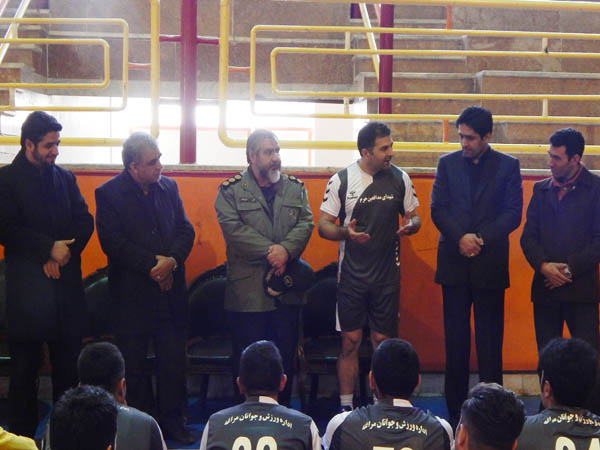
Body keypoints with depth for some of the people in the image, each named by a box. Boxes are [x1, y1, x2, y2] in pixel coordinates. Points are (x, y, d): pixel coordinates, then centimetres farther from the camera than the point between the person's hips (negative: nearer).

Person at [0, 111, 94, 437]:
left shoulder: (65, 178, 13)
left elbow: (85, 222, 7)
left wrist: (63, 252, -8)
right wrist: (49, 248, -14)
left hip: (66, 283, 4)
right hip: (27, 285, -4)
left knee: (68, 363, 5)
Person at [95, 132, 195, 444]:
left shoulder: (168, 187, 7)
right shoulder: (109, 194, -6)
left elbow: (185, 230, 5)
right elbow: (113, 242, -13)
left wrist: (172, 260, -13)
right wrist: (152, 263, -16)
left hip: (170, 288, 4)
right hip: (132, 292, -3)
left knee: (174, 360, 7)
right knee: (134, 363, 7)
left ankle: (172, 421, 19)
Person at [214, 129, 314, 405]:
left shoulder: (295, 188, 12)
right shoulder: (231, 191, 0)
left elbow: (306, 224, 1)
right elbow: (233, 228, -12)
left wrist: (286, 249, -18)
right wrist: (270, 251, -18)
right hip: (248, 288, -3)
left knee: (286, 356, 10)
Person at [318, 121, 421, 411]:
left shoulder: (400, 178, 4)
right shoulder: (341, 180, -3)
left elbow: (414, 217, 12)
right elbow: (323, 225, -1)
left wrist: (410, 225, -12)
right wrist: (345, 232, -22)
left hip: (387, 275, 2)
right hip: (351, 275, -1)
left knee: (383, 341, 5)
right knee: (350, 341, 2)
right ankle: (346, 406, 12)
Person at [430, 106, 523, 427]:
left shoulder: (508, 166, 3)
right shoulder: (448, 163, 8)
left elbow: (513, 213, -2)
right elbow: (437, 208, 2)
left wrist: (481, 238, -14)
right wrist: (460, 238, -12)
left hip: (490, 264, -2)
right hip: (454, 264, 2)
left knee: (490, 342, 2)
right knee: (455, 341, 6)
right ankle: (455, 411, 12)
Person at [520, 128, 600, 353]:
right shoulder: (541, 189, 12)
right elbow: (528, 237, 9)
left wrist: (570, 268, -11)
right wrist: (543, 265, -8)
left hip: (581, 287, -4)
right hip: (545, 286, 4)